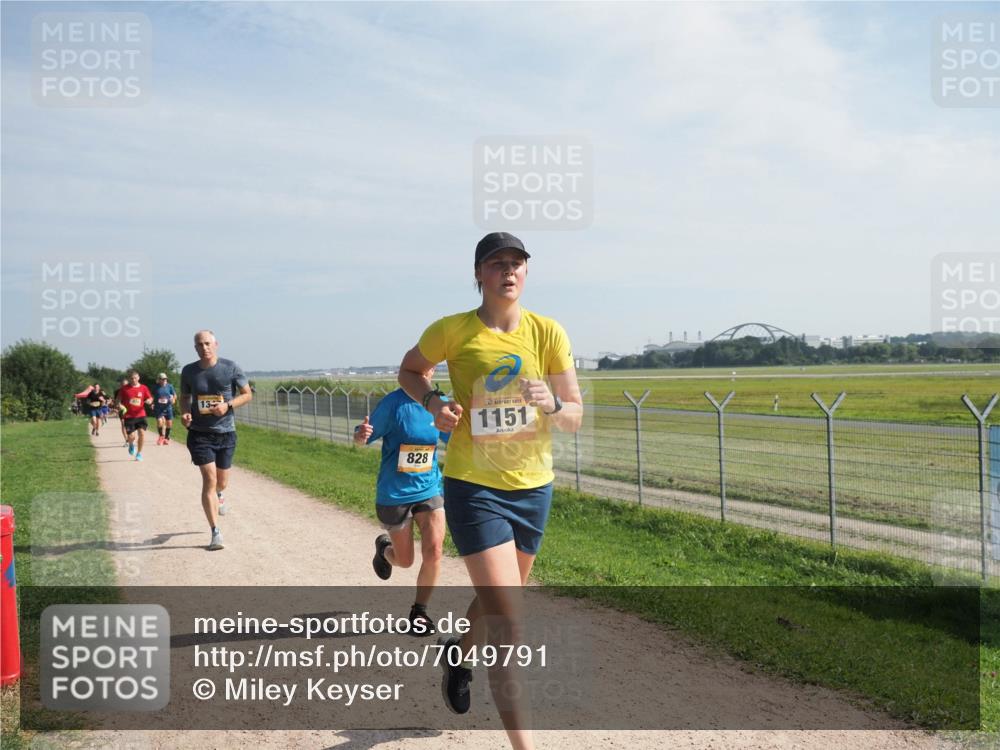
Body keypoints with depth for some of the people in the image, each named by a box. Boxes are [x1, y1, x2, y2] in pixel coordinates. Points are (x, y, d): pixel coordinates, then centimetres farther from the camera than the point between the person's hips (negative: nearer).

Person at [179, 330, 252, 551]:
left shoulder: (231, 367, -4)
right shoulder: (188, 371, 1)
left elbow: (247, 394, 2)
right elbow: (184, 397, 15)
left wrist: (227, 405, -16)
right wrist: (184, 413, -7)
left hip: (226, 433, 1)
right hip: (200, 433, -1)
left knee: (222, 482, 12)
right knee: (209, 479, -12)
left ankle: (218, 494, 52)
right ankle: (215, 533, -6)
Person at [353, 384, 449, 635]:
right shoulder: (394, 402, -15)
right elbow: (362, 439, -11)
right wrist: (361, 435, -35)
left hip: (429, 490, 3)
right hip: (394, 494, -2)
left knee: (433, 552, -12)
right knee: (405, 561, 11)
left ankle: (419, 611, 10)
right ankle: (384, 547, 48)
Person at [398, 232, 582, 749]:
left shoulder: (548, 333, -4)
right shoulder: (452, 331, -9)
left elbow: (575, 418, -1)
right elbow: (410, 370, 10)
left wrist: (551, 403, -23)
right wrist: (433, 403, -10)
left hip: (533, 487, 4)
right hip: (473, 488, -4)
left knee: (497, 600, 23)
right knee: (506, 619, -12)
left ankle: (461, 651, 56)